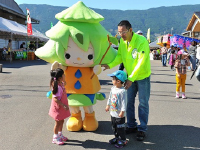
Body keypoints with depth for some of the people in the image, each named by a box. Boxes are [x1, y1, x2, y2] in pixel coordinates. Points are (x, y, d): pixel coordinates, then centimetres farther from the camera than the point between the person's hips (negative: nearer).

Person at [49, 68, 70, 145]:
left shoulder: (61, 84, -1)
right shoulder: (57, 87, -29)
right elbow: (55, 99, -30)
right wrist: (63, 105, -29)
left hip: (62, 107, 9)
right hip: (58, 108, -9)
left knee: (61, 121, 20)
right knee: (58, 122, 4)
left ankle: (60, 135, 37)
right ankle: (55, 138, 20)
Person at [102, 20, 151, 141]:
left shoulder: (142, 41, -24)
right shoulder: (122, 41, -5)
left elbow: (141, 63, -27)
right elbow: (120, 56, 0)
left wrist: (131, 78, -30)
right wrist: (110, 65, -17)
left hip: (142, 76, -5)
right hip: (130, 76, 6)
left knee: (143, 103, 3)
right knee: (129, 102, 10)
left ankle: (142, 129, 15)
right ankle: (131, 126, 26)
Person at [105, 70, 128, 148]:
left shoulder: (122, 91, -22)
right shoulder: (113, 88, 3)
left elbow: (124, 102, -21)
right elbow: (110, 97, 17)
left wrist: (122, 112, -20)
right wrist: (108, 105, 23)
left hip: (119, 114, -8)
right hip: (113, 113, 8)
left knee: (120, 128, 4)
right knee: (114, 127, 20)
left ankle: (122, 140, 19)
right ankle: (116, 137, 36)